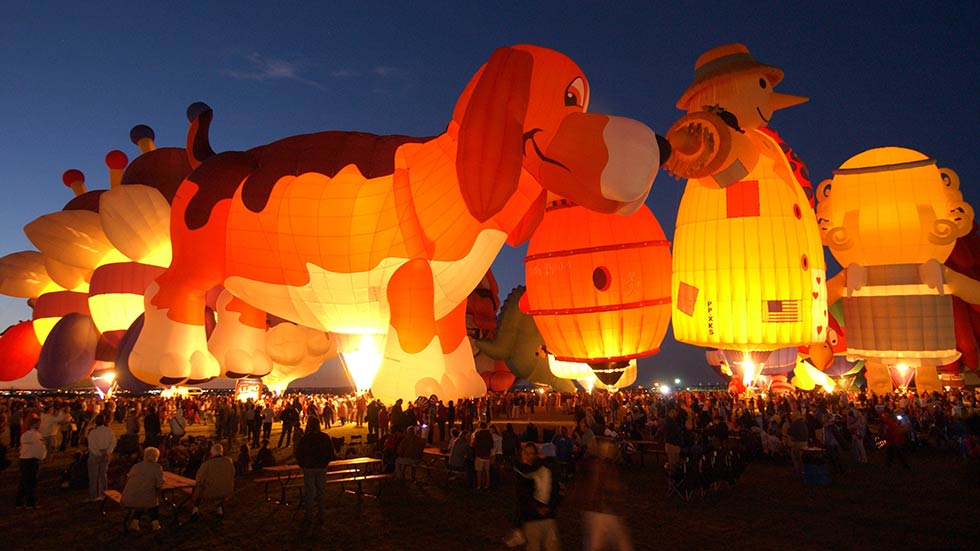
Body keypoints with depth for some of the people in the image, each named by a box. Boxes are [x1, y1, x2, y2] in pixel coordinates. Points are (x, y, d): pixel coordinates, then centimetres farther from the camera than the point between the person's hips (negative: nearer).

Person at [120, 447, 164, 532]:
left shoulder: (136, 465, 12)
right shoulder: (157, 467, -2)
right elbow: (159, 484, -7)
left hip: (128, 499, 4)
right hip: (146, 501, -4)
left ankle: (135, 522, 20)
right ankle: (155, 522, 13)